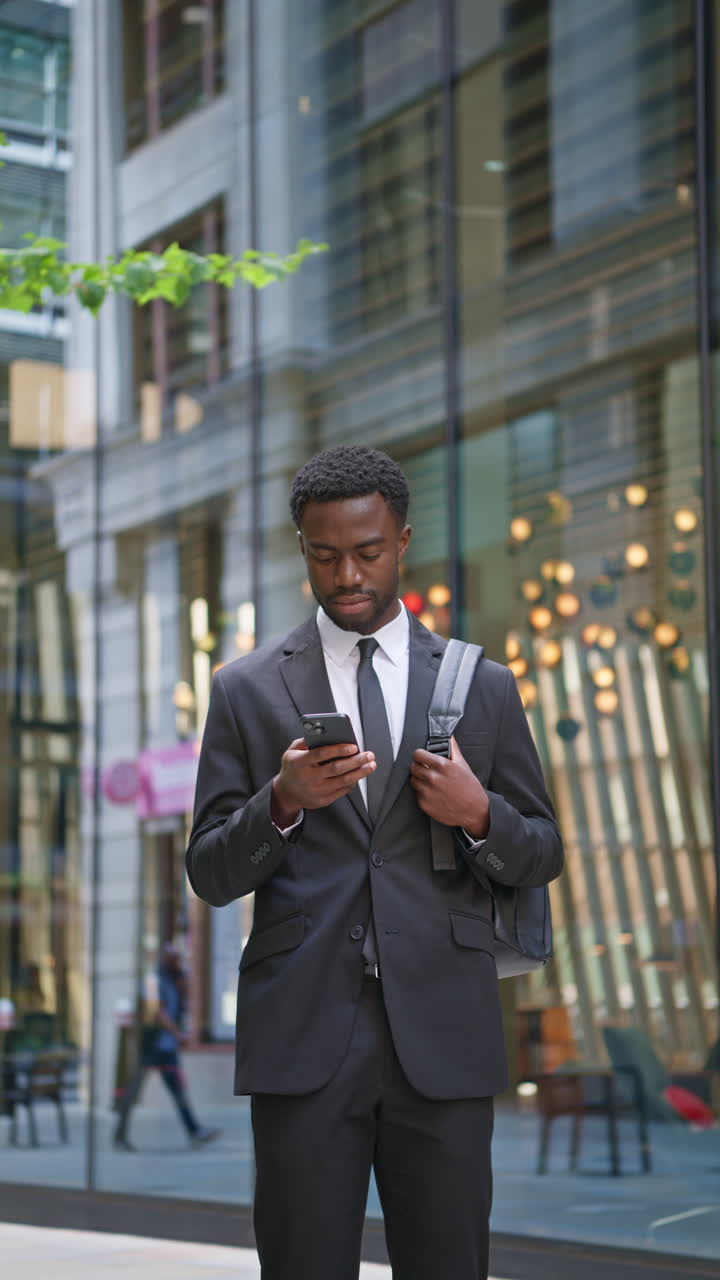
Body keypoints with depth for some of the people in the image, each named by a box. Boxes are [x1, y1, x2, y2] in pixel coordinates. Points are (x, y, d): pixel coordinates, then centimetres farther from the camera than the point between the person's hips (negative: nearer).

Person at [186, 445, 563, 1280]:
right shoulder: (246, 690, 7)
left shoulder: (483, 686, 9)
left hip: (443, 1040, 1)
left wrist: (478, 815, -9)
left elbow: (541, 858, 12)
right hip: (302, 1040, -1)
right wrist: (282, 803, -15)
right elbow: (210, 876, 4)